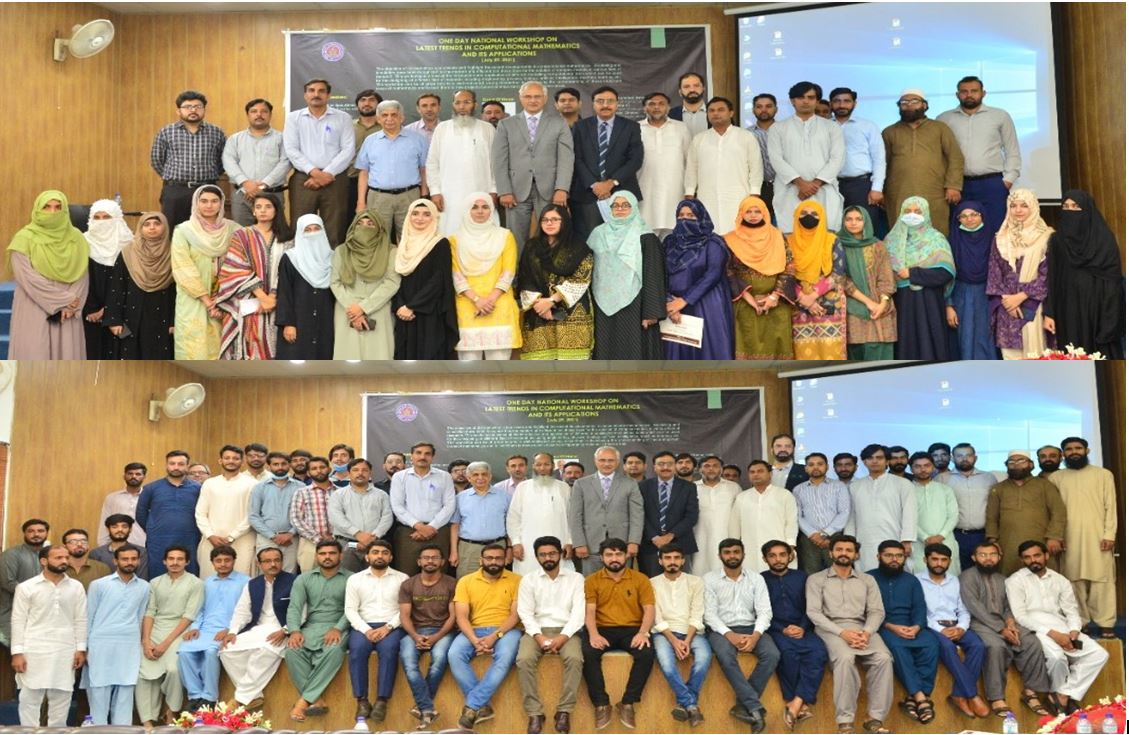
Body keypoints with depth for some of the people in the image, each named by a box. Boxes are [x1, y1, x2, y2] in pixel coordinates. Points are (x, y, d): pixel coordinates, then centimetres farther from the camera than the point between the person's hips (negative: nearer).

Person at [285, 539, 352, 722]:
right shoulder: (303, 579, 15)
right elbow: (294, 607, 4)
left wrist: (338, 628, -23)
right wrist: (295, 630, -16)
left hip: (337, 628, -2)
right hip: (311, 627, 2)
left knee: (334, 650, -37)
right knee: (292, 650, -30)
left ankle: (303, 701, -33)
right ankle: (316, 701, -30)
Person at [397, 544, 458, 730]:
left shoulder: (451, 584, 4)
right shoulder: (408, 585, 9)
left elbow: (453, 616, -2)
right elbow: (405, 616, 1)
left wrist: (436, 637, -17)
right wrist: (415, 636, -18)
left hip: (442, 631, -1)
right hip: (415, 632, 1)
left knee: (439, 659, -34)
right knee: (407, 660, -31)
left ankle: (423, 706, -21)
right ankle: (428, 708, -32)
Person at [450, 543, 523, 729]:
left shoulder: (516, 580, 4)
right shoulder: (466, 581, 7)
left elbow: (516, 615, -4)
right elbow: (461, 617, -1)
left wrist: (495, 636, -19)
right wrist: (475, 640, -19)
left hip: (506, 630, -2)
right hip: (474, 631, 2)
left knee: (505, 657, -35)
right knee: (454, 655, -29)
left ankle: (471, 706, -27)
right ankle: (482, 706, -23)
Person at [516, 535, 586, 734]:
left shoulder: (575, 578, 7)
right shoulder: (528, 579, 10)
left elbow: (579, 612, -3)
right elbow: (525, 613, 1)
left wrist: (562, 638, -16)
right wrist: (540, 637, -15)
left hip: (566, 630, -1)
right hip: (537, 630, 1)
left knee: (575, 658, -32)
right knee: (524, 659, -29)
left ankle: (564, 711, -19)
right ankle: (534, 713, -20)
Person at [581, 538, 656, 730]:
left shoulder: (640, 579, 6)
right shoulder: (592, 581, 7)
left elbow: (649, 610, -1)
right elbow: (589, 611, -2)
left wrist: (643, 633, -20)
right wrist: (593, 634, -22)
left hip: (632, 629, 0)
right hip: (603, 629, 0)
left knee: (647, 653, -31)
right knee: (588, 653, -31)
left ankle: (628, 703, -18)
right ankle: (602, 704, -20)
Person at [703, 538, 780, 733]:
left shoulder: (756, 578, 8)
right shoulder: (709, 579, 2)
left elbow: (764, 611, 0)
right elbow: (709, 613, -5)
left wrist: (755, 635, -19)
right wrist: (730, 635, -21)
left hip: (750, 628, 2)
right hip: (722, 629, -2)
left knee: (772, 654, -27)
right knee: (726, 656, -36)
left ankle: (744, 704, -19)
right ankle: (755, 707, -29)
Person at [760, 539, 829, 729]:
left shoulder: (802, 577, 16)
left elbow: (810, 608, 11)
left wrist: (802, 628, -8)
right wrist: (783, 629, -12)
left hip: (801, 629, 2)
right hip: (775, 630, -2)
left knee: (818, 652, -30)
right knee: (788, 652, -36)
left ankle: (796, 703, -33)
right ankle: (803, 704, -25)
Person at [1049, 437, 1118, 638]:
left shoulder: (1103, 474, 9)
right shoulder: (1056, 478, 12)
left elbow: (1110, 506, 4)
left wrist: (1109, 534, -6)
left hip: (1098, 535, -1)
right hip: (1069, 538, 1)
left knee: (1102, 579, -4)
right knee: (1074, 580, 2)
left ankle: (1105, 624, -2)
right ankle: (1079, 623, 8)